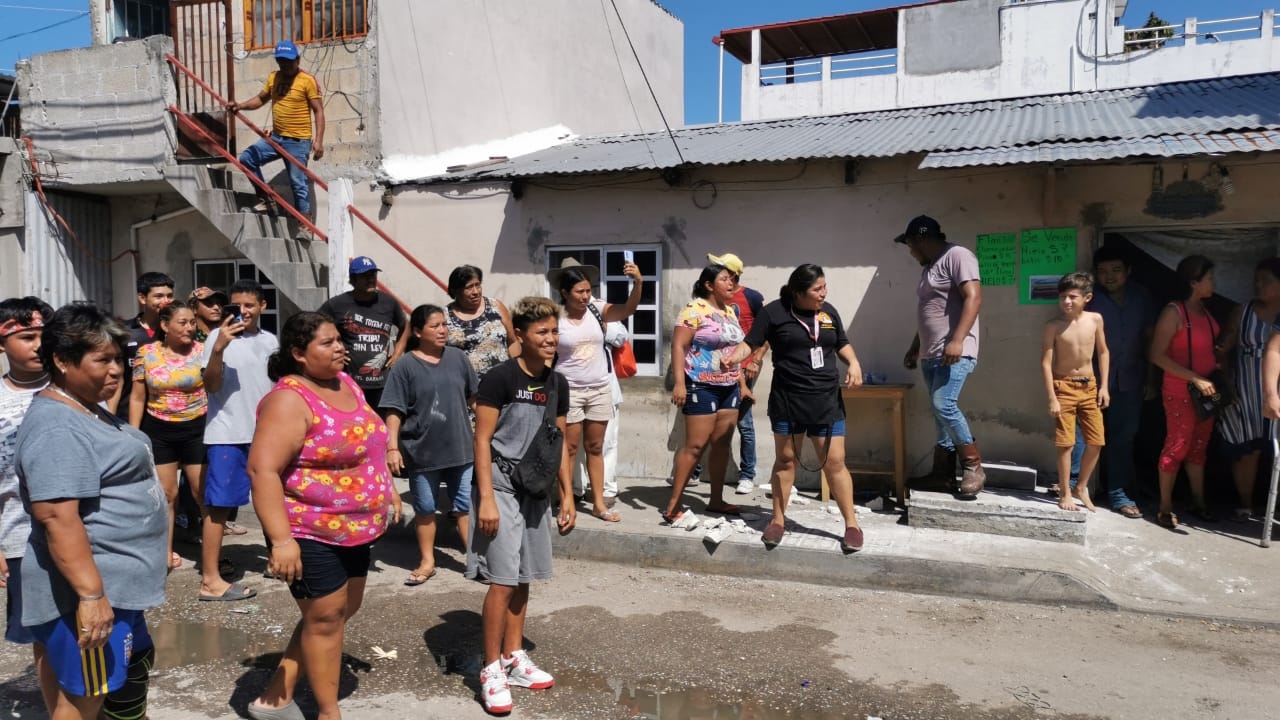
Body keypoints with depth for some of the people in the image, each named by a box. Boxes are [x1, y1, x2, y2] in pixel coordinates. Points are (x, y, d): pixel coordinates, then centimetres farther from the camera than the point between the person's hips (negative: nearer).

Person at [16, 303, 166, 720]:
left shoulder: (89, 411, 12)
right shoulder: (57, 427, -21)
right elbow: (58, 517, -28)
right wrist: (91, 594, -29)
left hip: (117, 582, 10)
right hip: (92, 589, -10)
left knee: (130, 673, 22)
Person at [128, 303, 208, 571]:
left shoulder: (201, 351, -5)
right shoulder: (146, 353, 0)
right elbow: (138, 397, 4)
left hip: (195, 429, -2)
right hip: (159, 431, 2)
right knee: (166, 493, 12)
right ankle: (166, 551, 25)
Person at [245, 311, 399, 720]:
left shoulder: (345, 383, 6)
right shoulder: (290, 399, -21)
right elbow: (262, 469, -27)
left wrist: (387, 490, 17)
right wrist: (281, 539, -30)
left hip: (352, 528, 9)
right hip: (310, 533, -9)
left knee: (345, 609, 17)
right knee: (325, 617, 3)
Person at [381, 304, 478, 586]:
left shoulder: (458, 358, 1)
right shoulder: (405, 367, -9)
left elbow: (474, 397, 11)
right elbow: (394, 411, -10)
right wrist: (392, 446, -14)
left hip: (459, 447, 2)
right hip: (421, 451, -2)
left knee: (465, 506, 10)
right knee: (425, 509, 13)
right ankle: (427, 562, 28)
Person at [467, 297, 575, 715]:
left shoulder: (557, 384, 6)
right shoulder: (500, 378, -13)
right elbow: (482, 440, -13)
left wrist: (567, 497, 11)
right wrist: (486, 498, -18)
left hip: (537, 490, 6)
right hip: (502, 487, -6)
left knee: (523, 578, 14)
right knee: (503, 581, -5)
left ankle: (514, 657, 27)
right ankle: (491, 670, 9)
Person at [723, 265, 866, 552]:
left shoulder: (829, 312, 8)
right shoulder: (775, 311, -5)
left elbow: (842, 344, 19)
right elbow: (750, 343, -4)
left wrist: (853, 363, -1)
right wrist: (734, 357, -25)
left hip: (826, 400, 2)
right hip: (787, 399, -2)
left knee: (834, 462, 1)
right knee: (785, 459, 9)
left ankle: (851, 524, 12)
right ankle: (778, 520, 23)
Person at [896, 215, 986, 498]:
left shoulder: (957, 256, -7)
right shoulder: (929, 267, 21)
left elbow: (973, 297, -18)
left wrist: (957, 340, -27)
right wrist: (914, 347, 29)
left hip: (954, 352, -9)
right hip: (930, 354, 9)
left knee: (944, 405, -20)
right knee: (940, 411, 8)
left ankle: (974, 468, -8)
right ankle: (943, 471, 13)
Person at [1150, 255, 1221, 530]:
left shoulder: (1205, 310, 7)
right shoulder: (1174, 312, -15)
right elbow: (1157, 355, -18)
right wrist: (1195, 378, -21)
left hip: (1206, 391, 7)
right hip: (1180, 392, -7)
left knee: (1199, 446, 14)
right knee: (1176, 447, -1)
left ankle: (1198, 502, 26)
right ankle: (1165, 508, 8)